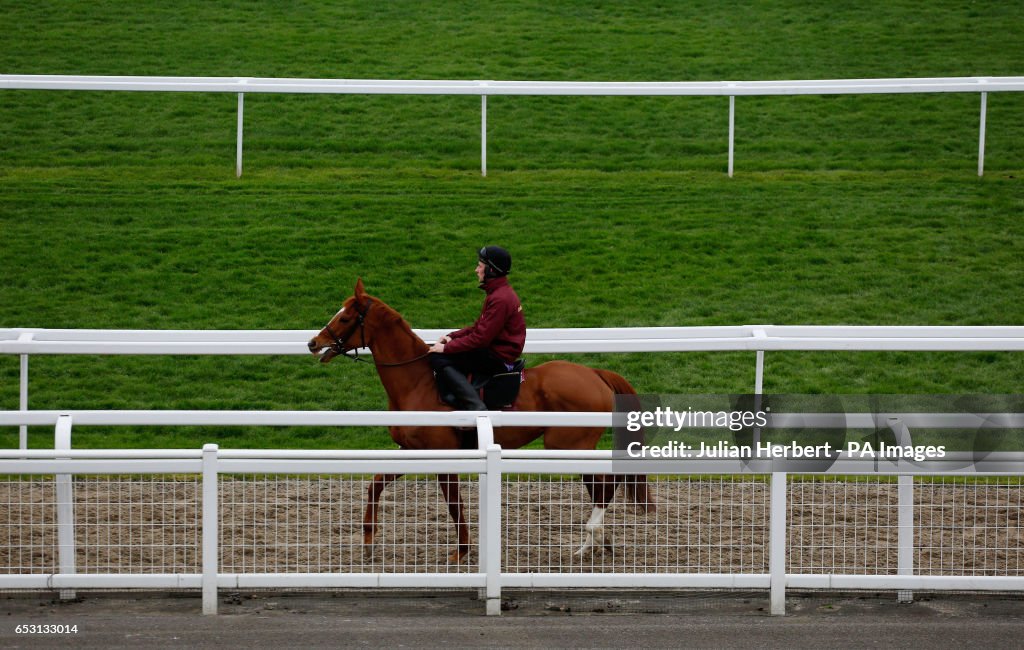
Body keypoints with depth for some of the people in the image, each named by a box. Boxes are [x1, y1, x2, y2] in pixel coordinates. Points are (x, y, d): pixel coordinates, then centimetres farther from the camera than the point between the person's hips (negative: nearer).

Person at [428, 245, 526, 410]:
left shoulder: (500, 299, -21)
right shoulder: (500, 292, 13)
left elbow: (480, 338, -22)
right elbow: (479, 327, 19)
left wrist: (447, 348, -15)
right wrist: (452, 336, 7)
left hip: (498, 358, -11)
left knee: (439, 359, -18)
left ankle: (476, 408, -27)